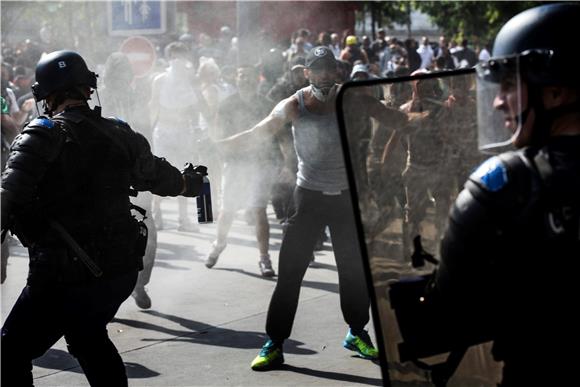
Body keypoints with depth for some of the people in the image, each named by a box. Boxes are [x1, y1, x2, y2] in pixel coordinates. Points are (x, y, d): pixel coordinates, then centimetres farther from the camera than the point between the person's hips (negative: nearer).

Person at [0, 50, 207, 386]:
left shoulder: (42, 136, -10)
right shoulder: (121, 135, 6)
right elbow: (159, 176, 23)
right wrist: (192, 181, 43)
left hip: (64, 278, -6)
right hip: (122, 270, 6)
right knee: (88, 337, 30)